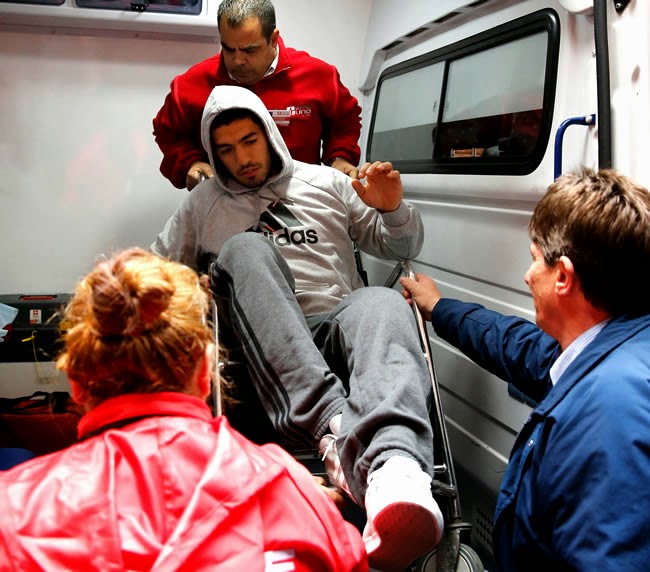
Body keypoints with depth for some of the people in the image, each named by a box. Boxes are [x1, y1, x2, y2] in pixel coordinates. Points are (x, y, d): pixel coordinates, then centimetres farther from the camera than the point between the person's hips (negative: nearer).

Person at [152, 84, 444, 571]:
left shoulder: (326, 183, 24)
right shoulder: (203, 205, 26)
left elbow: (401, 248, 26)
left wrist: (393, 210, 2)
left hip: (340, 325, 0)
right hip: (267, 345, 0)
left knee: (382, 303, -36)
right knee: (244, 249, -29)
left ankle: (393, 466, -71)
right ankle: (333, 426, -52)